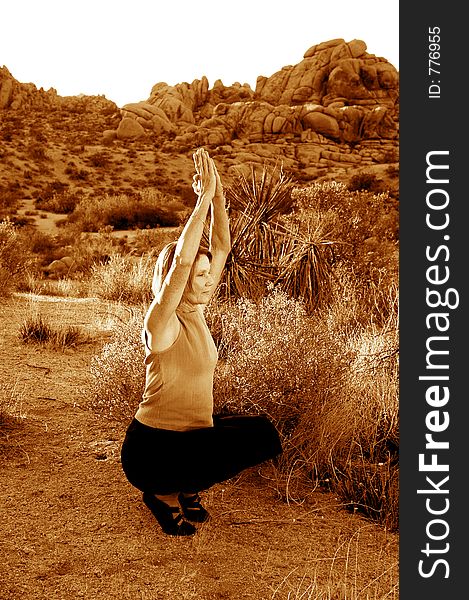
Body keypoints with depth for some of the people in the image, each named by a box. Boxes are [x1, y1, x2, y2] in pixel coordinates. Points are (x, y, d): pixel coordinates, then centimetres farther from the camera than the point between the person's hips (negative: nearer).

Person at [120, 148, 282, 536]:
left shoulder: (196, 312, 2)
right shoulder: (161, 323, -19)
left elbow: (222, 248, -1)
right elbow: (181, 261, -34)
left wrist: (218, 194, -12)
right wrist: (204, 197, -31)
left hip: (191, 433, 8)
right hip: (151, 448, -8)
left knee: (264, 434, 1)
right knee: (259, 439, -20)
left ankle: (186, 488, 13)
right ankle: (165, 494, -1)